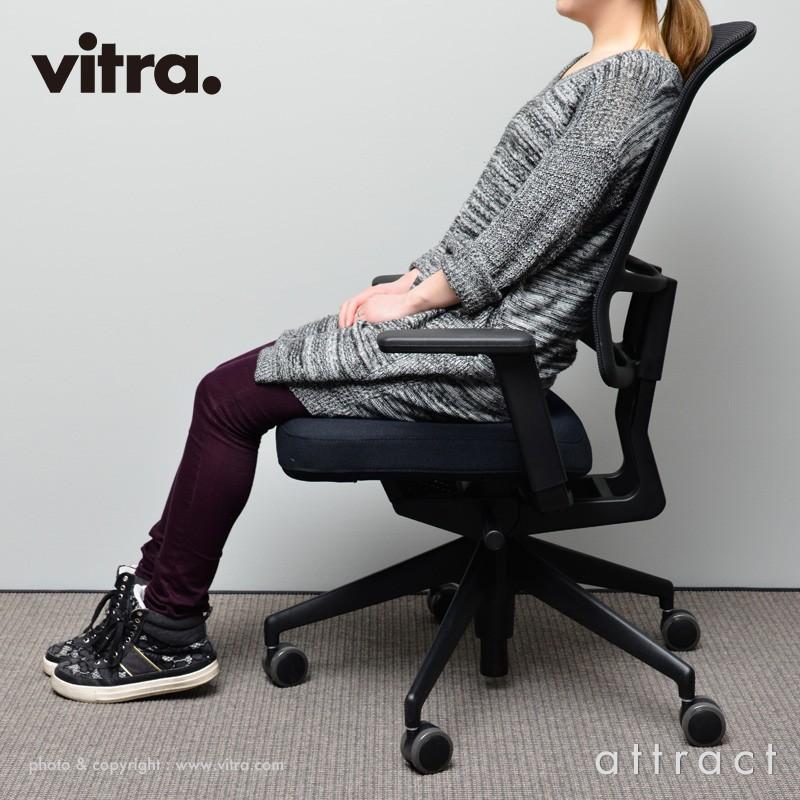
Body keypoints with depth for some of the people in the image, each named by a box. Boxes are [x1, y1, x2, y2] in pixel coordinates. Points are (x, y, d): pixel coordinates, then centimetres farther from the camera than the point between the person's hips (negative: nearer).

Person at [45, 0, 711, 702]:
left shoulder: (638, 75, -15)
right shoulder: (591, 70, 15)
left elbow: (528, 231, -19)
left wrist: (414, 298, -11)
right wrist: (413, 279, 7)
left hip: (492, 349, -10)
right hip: (465, 312, 10)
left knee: (230, 399, -7)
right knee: (232, 388, 5)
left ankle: (171, 638, 6)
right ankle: (153, 592, 11)